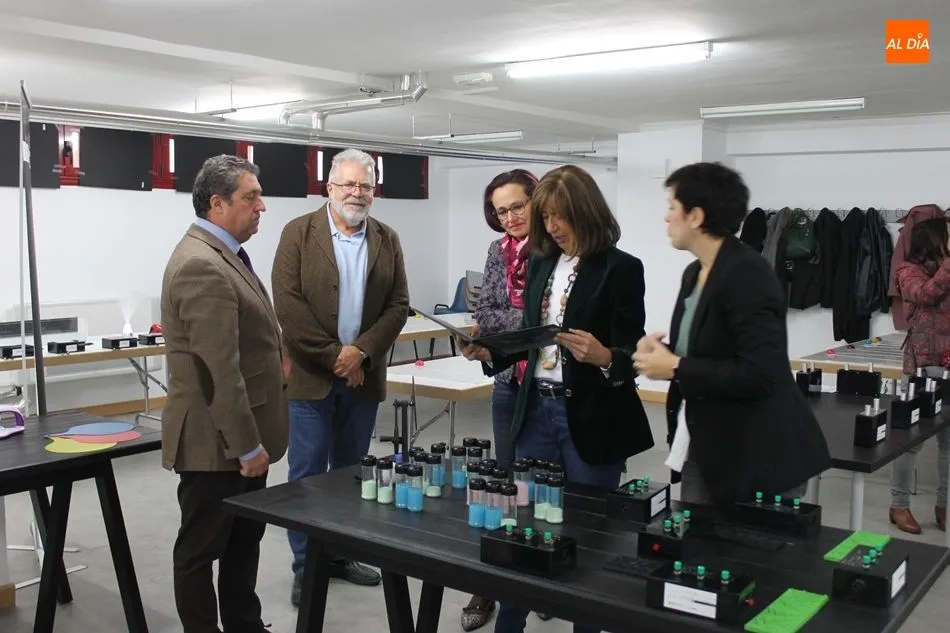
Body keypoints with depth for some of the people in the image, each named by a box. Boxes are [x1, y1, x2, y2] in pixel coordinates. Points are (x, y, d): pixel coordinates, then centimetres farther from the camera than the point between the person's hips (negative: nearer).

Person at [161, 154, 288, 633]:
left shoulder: (222, 253, 11)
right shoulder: (201, 265, -23)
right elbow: (220, 370, -26)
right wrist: (247, 446, -21)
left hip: (240, 434, 10)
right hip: (216, 442, -10)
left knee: (245, 539, 20)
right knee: (201, 550, 7)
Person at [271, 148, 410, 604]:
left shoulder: (387, 240, 7)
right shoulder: (299, 233, -3)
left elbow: (398, 305, 3)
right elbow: (288, 304, -11)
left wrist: (361, 351, -11)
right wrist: (332, 356, -14)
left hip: (363, 375, 4)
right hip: (311, 374, -3)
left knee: (350, 472, 13)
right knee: (307, 473, 2)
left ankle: (341, 556, 26)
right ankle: (305, 566, 14)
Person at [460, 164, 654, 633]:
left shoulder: (621, 268, -10)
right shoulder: (541, 263, 8)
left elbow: (630, 357, -12)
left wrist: (603, 356, -32)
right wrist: (490, 352, -2)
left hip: (592, 419, -5)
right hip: (537, 409, 6)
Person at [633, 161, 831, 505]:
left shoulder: (747, 274, -19)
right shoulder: (694, 273, 9)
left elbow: (759, 373, -28)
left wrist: (675, 368, -20)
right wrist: (660, 351, -2)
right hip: (702, 450, 9)